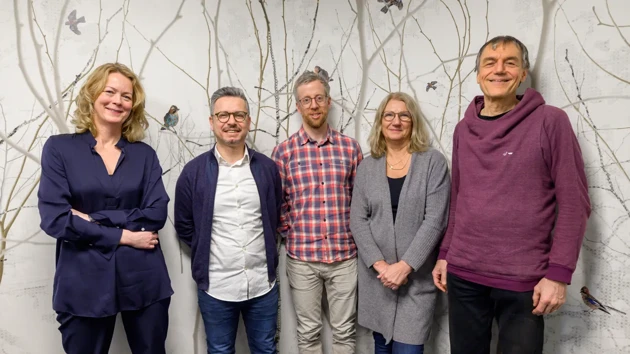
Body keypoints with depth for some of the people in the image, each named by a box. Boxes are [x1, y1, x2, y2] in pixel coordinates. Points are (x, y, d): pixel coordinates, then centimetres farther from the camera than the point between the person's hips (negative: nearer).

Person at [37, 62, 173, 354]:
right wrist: (123, 235, -11)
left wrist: (93, 218, -12)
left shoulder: (144, 155, 5)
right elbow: (54, 218, -10)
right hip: (84, 282, -1)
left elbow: (156, 214, -6)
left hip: (144, 279, 2)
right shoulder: (60, 148, 0)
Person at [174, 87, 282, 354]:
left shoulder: (267, 168, 0)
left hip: (263, 283, 2)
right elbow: (184, 227, 2)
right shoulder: (194, 171, -6)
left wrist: (264, 251, 8)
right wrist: (208, 254, 3)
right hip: (216, 287, -1)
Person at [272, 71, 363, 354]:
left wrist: (354, 233, 1)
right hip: (302, 258, 0)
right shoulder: (283, 152, -1)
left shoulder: (350, 147, 2)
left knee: (345, 330, 14)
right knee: (308, 331, 14)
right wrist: (291, 233, -3)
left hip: (345, 255, 1)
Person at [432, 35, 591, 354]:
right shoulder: (464, 129, 7)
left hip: (523, 280, -4)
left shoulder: (550, 121, -6)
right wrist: (445, 254, 12)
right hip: (463, 273, 4)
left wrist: (559, 272, -12)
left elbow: (574, 203, -7)